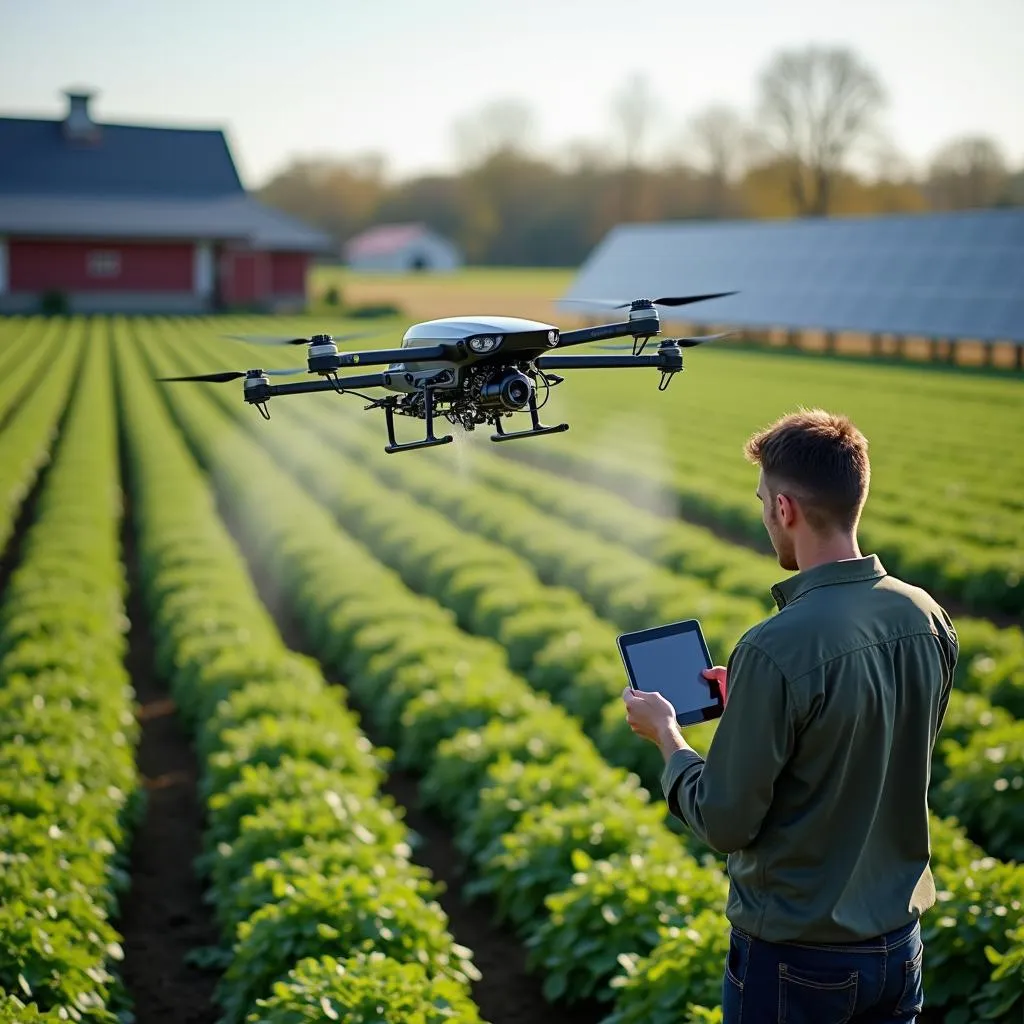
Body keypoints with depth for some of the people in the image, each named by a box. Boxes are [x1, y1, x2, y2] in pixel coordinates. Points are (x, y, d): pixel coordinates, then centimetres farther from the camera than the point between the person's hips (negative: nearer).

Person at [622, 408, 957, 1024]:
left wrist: (666, 735, -2)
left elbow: (724, 823, -19)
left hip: (795, 955, -6)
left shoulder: (776, 650, -26)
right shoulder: (929, 620, -5)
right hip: (900, 936, 6)